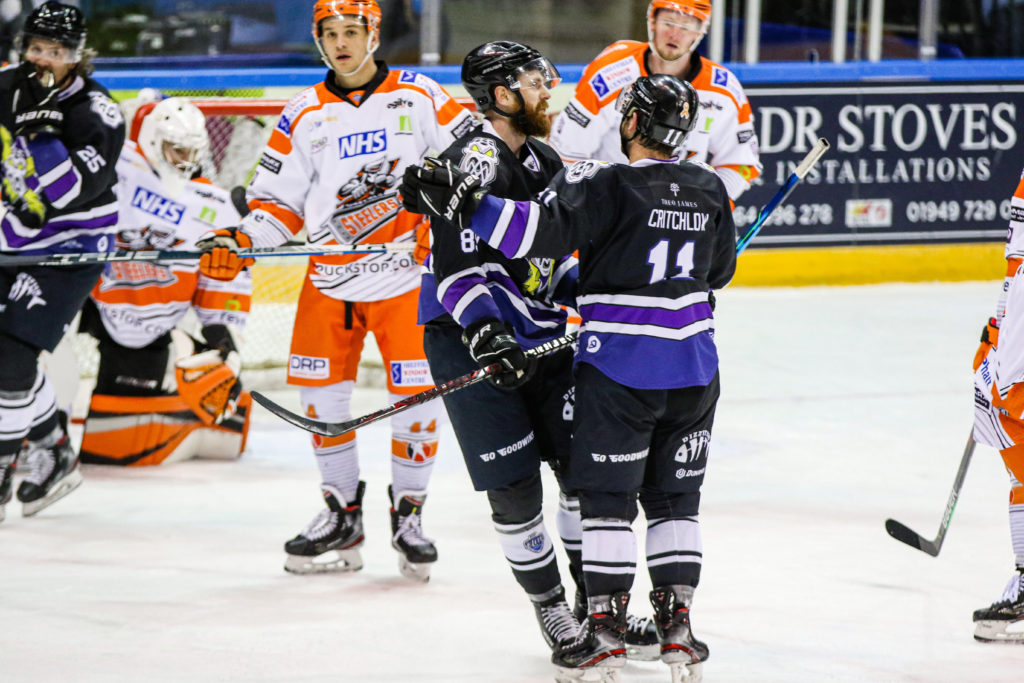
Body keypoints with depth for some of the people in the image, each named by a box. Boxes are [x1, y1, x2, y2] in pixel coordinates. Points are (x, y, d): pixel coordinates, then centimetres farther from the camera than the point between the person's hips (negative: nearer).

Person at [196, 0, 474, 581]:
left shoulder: (419, 96, -2)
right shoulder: (305, 115, 4)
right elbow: (279, 200, 6)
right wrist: (240, 243, -10)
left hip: (405, 276, -3)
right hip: (331, 278, 3)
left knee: (416, 394, -5)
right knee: (322, 393, 2)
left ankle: (409, 513, 12)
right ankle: (342, 516, 16)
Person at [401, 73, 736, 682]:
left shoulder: (607, 185, -13)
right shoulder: (710, 189, 5)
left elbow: (542, 230, -26)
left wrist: (464, 201, -25)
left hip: (620, 370, -5)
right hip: (693, 370, 5)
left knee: (609, 496, 3)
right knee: (675, 497, 15)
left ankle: (606, 628, 2)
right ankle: (677, 624, 12)